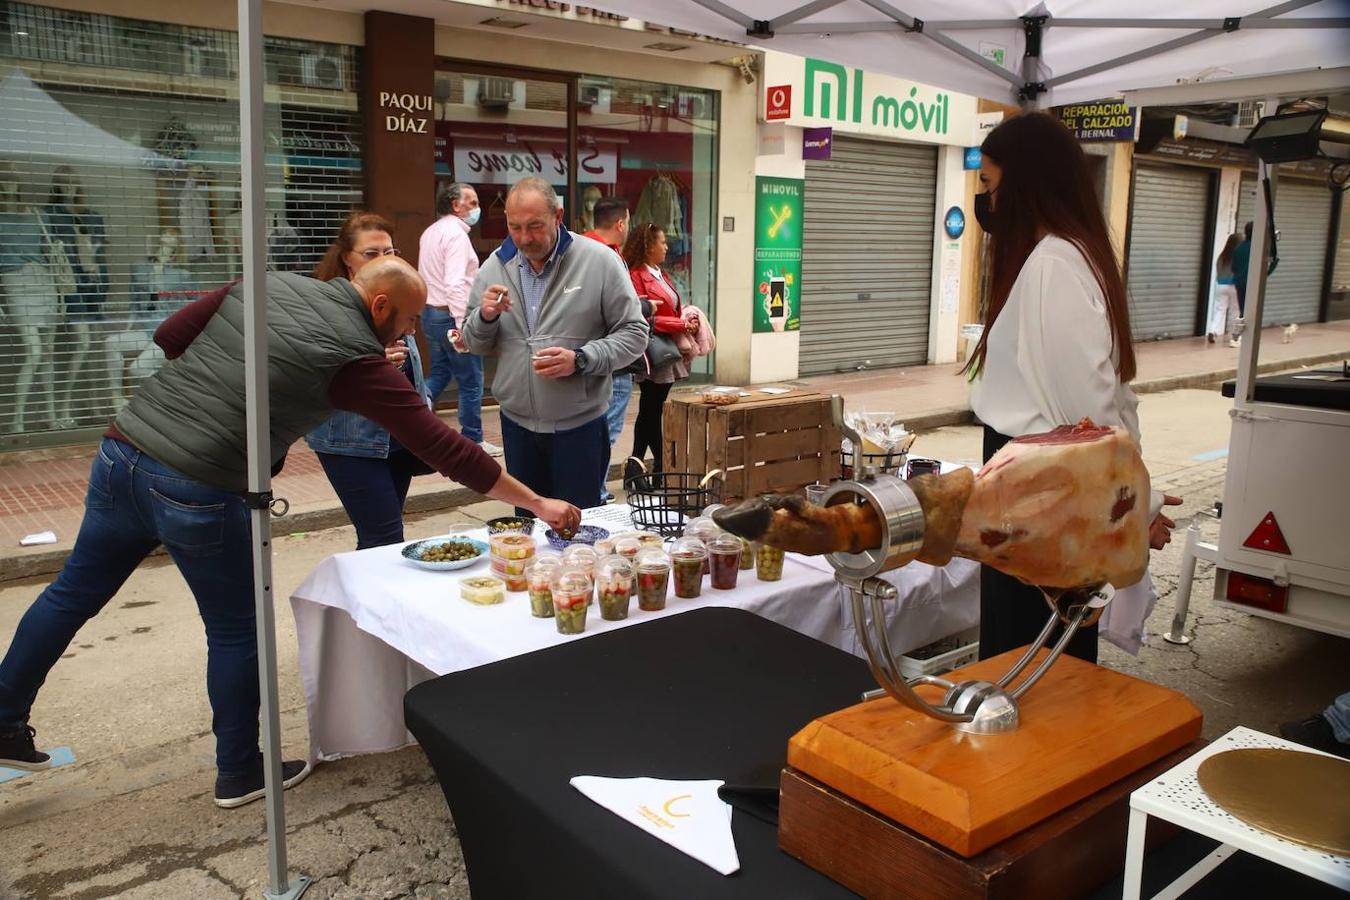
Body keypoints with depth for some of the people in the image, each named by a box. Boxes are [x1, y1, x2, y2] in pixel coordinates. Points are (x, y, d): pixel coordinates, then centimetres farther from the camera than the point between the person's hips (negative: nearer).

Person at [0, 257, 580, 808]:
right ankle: (239, 773, 27)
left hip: (121, 453, 7)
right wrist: (536, 503, -8)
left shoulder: (265, 285, 7)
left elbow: (169, 336, 11)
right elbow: (440, 445, -12)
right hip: (196, 492, -7)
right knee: (236, 631, 12)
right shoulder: (354, 358, -11)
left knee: (75, 592, 22)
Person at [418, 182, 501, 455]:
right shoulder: (456, 234, -16)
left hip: (431, 313, 9)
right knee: (471, 382, 2)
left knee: (439, 374, 21)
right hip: (451, 315, -9)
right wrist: (462, 325, -27)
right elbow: (455, 284, -25)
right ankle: (473, 441, 10)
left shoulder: (431, 232, 14)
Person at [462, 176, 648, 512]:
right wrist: (485, 317, -12)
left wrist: (580, 360, -21)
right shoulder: (494, 267, 3)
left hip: (579, 425, -4)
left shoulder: (600, 261, -9)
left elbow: (634, 334, -7)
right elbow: (475, 344, 11)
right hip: (517, 425, 4)